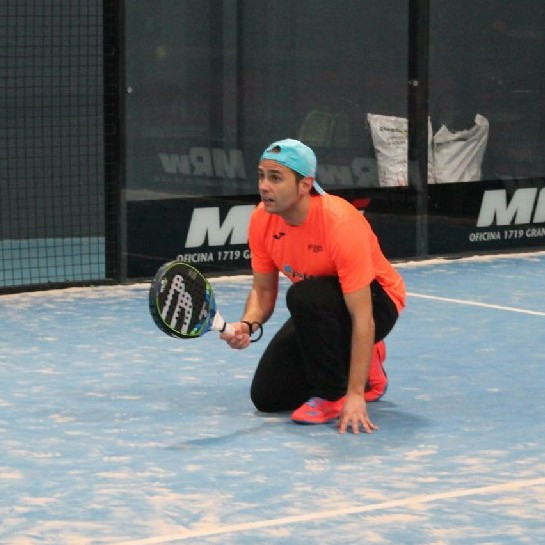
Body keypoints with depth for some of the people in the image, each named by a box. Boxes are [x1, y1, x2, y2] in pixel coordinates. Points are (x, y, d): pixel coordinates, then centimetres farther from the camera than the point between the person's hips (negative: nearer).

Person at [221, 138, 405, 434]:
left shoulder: (340, 224, -34)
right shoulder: (261, 220, -13)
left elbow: (363, 319, -34)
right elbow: (263, 290, 0)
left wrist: (355, 395, -39)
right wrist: (248, 325, -24)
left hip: (375, 302, -7)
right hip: (320, 312, 7)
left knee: (305, 296, -37)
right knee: (266, 397, -3)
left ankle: (334, 394, -16)